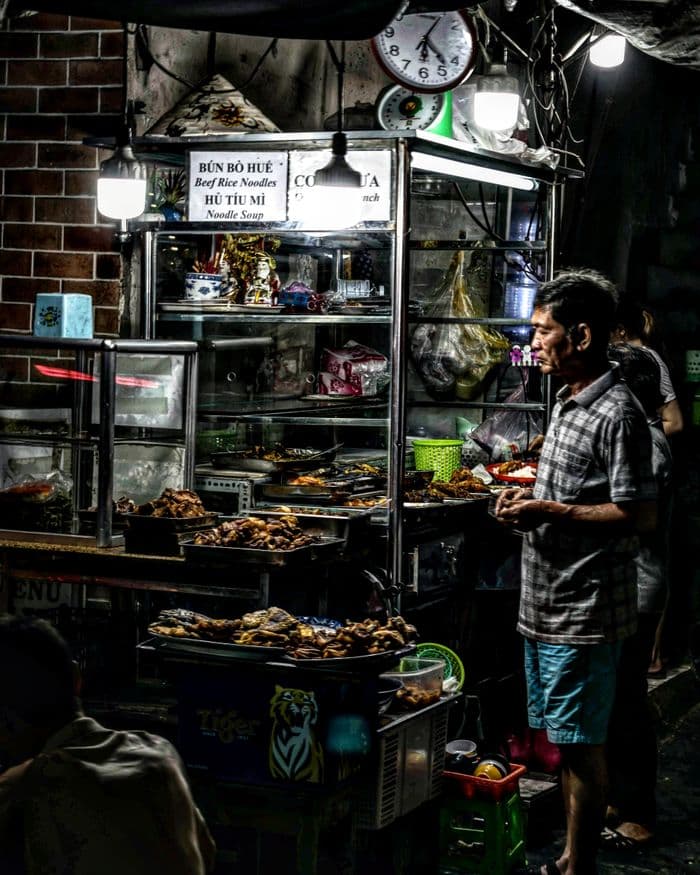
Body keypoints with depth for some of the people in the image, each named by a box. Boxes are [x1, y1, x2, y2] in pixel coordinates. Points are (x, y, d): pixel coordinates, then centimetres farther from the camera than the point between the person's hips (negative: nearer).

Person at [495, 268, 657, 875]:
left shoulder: (617, 414, -16)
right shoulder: (569, 404, 14)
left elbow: (640, 514, -20)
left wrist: (552, 513, -20)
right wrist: (529, 500, 6)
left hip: (586, 615, -9)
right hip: (546, 607, 9)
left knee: (581, 746, -1)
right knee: (563, 741, 16)